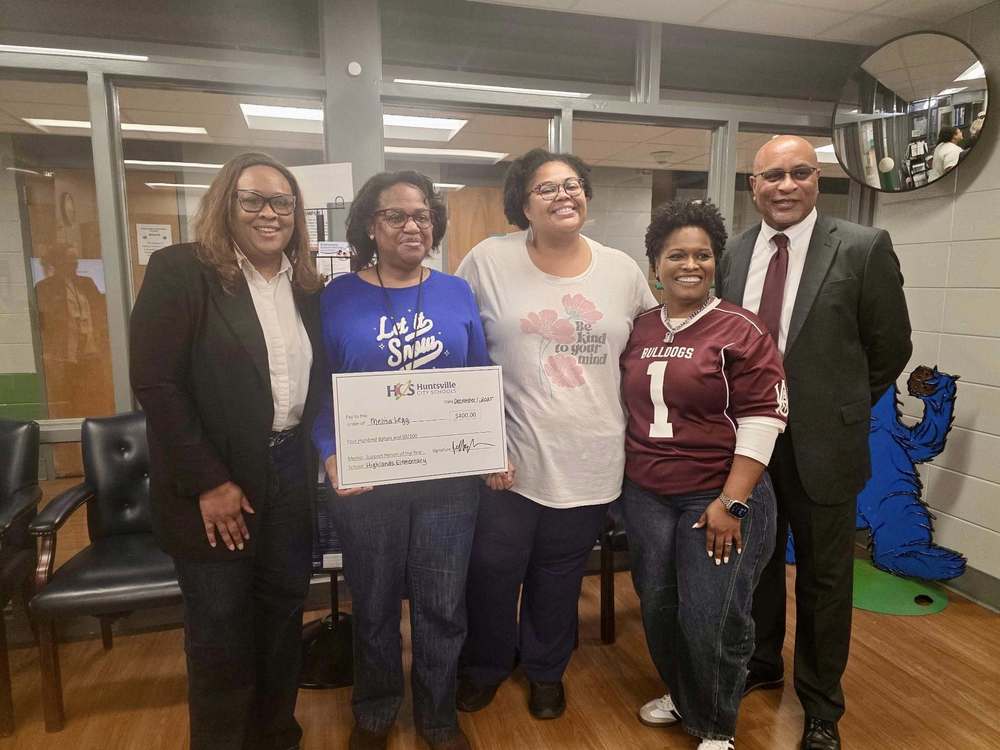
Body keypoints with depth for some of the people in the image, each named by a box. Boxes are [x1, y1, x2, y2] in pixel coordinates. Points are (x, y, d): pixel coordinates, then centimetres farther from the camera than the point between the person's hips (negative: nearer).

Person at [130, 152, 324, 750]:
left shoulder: (308, 286, 7)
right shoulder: (180, 270, -9)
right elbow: (155, 383, -14)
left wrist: (322, 454, 3)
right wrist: (208, 482, -16)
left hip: (292, 474, 5)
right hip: (218, 486, -5)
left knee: (284, 613, 17)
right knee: (220, 632, 9)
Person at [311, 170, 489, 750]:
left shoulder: (457, 293, 3)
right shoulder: (338, 298, -2)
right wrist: (331, 456, -15)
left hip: (450, 477, 1)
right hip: (365, 481, -1)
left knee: (443, 606, 13)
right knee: (375, 605, 17)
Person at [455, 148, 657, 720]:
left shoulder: (623, 270, 3)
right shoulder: (490, 260, -5)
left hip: (590, 463, 2)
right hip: (507, 457, -2)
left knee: (559, 577, 17)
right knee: (492, 569, 9)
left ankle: (547, 669, 43)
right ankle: (486, 665, 39)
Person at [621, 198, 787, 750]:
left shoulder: (741, 331, -9)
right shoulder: (639, 330, 6)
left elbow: (762, 418, -12)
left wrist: (731, 502, -16)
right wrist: (626, 476, 12)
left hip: (719, 497, -5)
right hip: (645, 495, 5)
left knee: (711, 620, 2)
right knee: (657, 607, 15)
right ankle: (679, 695, 42)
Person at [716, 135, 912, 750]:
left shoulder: (864, 248, -9)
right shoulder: (733, 254, 3)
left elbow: (890, 348, -3)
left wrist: (839, 408, 3)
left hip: (821, 445, -3)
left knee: (824, 580, 13)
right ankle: (761, 664, 45)